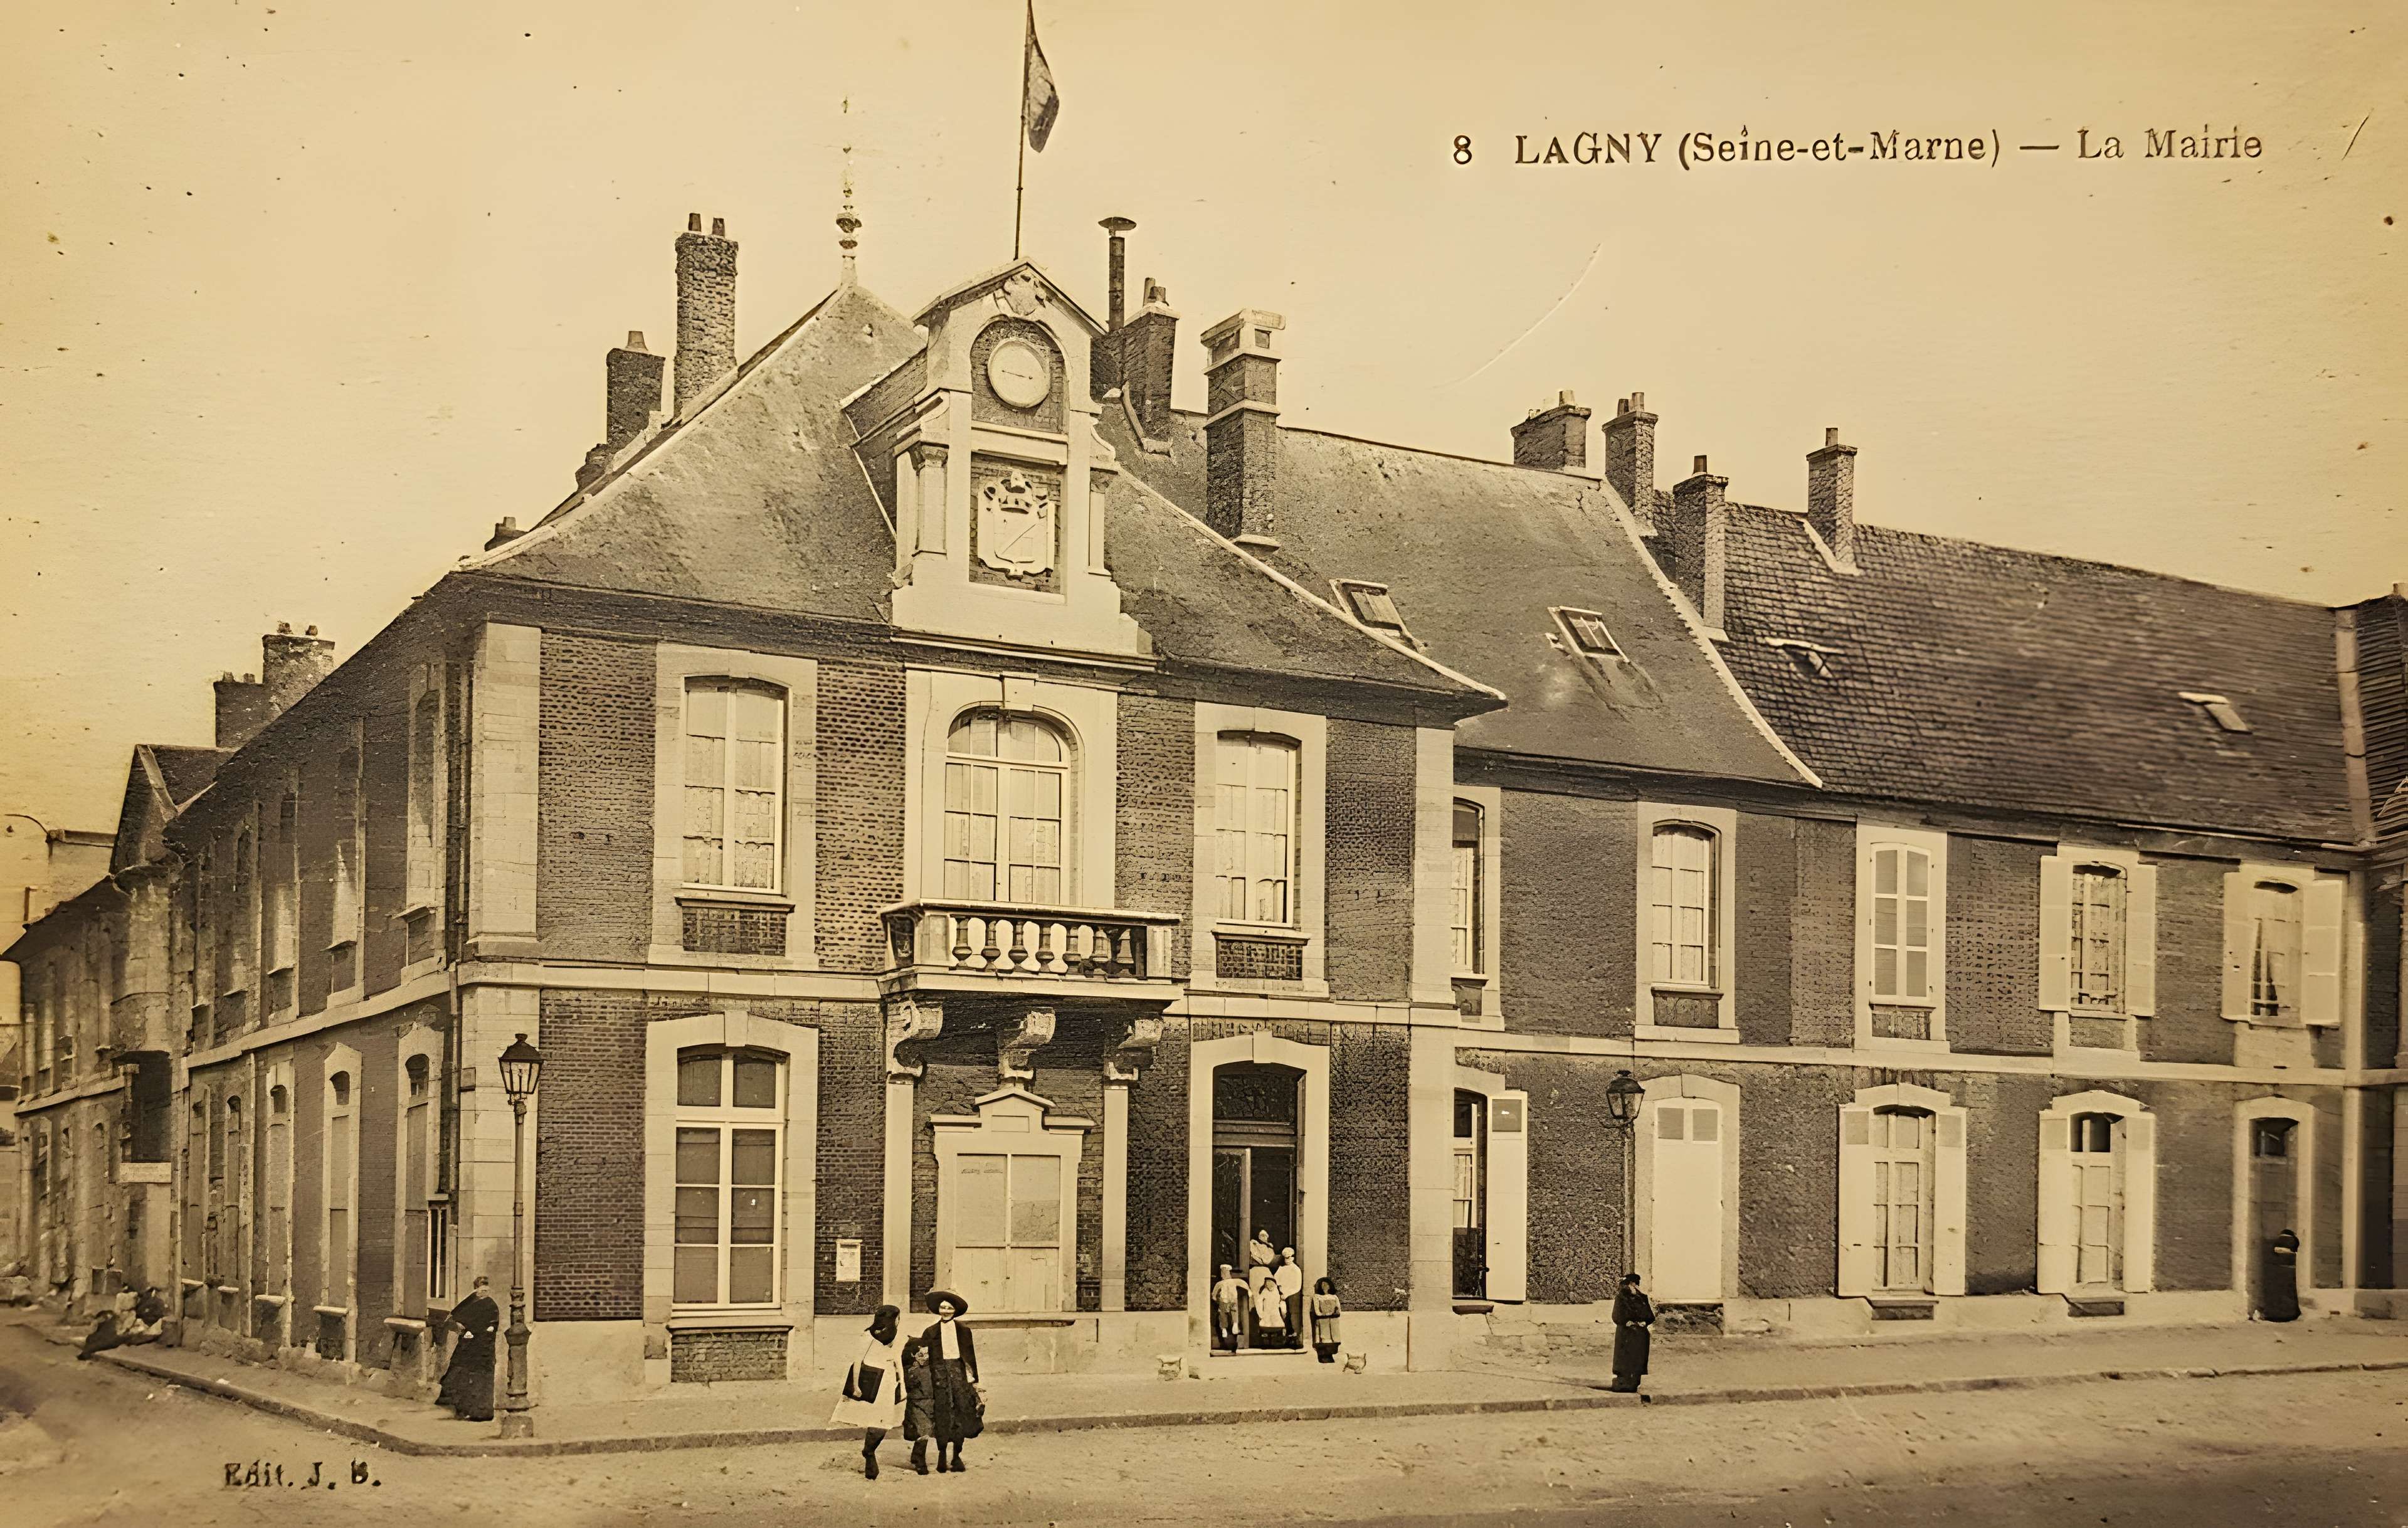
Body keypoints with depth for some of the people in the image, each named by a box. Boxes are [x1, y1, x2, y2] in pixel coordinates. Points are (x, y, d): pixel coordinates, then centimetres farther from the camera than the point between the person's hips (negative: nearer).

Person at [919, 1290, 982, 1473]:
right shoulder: (931, 1332, 7)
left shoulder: (963, 1331, 9)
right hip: (939, 1374, -1)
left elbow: (971, 1357, 9)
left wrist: (974, 1381, 6)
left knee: (960, 1415, -2)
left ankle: (957, 1457, 5)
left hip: (959, 1374, 1)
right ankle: (942, 1457, 1)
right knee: (942, 1416, -4)